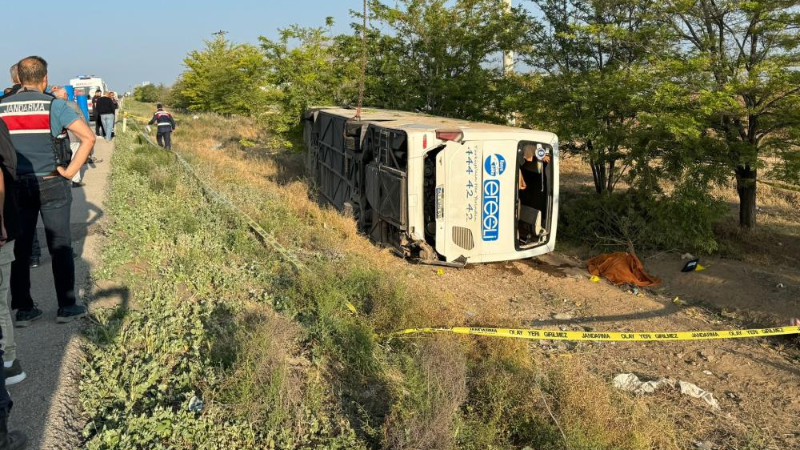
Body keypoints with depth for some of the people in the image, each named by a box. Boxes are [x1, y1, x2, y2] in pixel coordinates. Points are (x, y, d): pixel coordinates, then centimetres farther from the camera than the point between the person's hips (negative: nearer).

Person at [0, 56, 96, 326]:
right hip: (51, 185, -3)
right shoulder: (54, 105, -7)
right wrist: (70, 171, -10)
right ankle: (66, 307, 12)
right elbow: (88, 137, -16)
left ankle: (23, 310, 16)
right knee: (60, 247, 6)